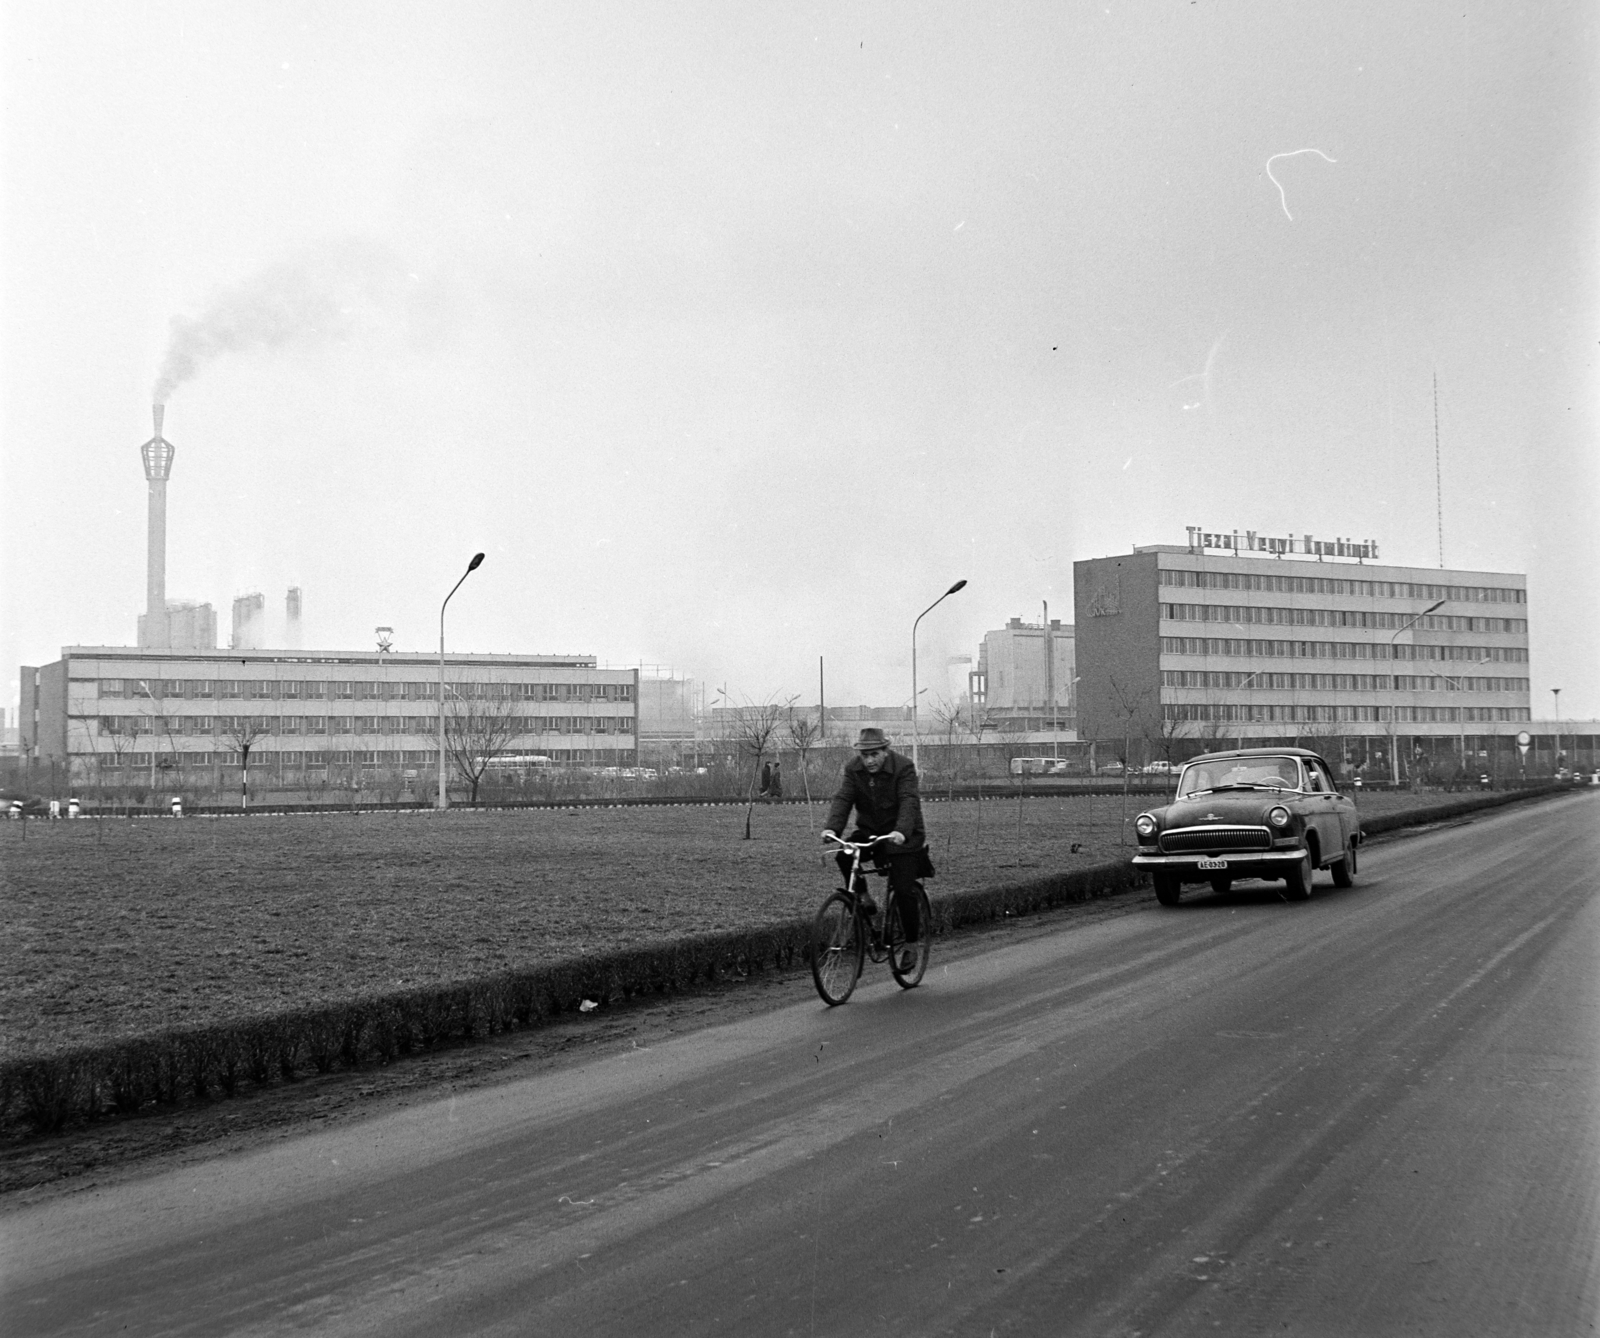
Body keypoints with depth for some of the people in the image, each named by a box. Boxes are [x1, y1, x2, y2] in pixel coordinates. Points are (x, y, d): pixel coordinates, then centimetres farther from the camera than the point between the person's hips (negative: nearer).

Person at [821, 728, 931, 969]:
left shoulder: (903, 767, -18)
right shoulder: (853, 768, -5)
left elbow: (909, 802, -29)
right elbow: (842, 798, -14)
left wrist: (901, 831, -47)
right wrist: (832, 827, -32)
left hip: (901, 837, -4)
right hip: (869, 831, 4)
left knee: (904, 890, -10)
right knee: (844, 856, -25)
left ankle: (911, 944, 8)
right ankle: (864, 899, -4)